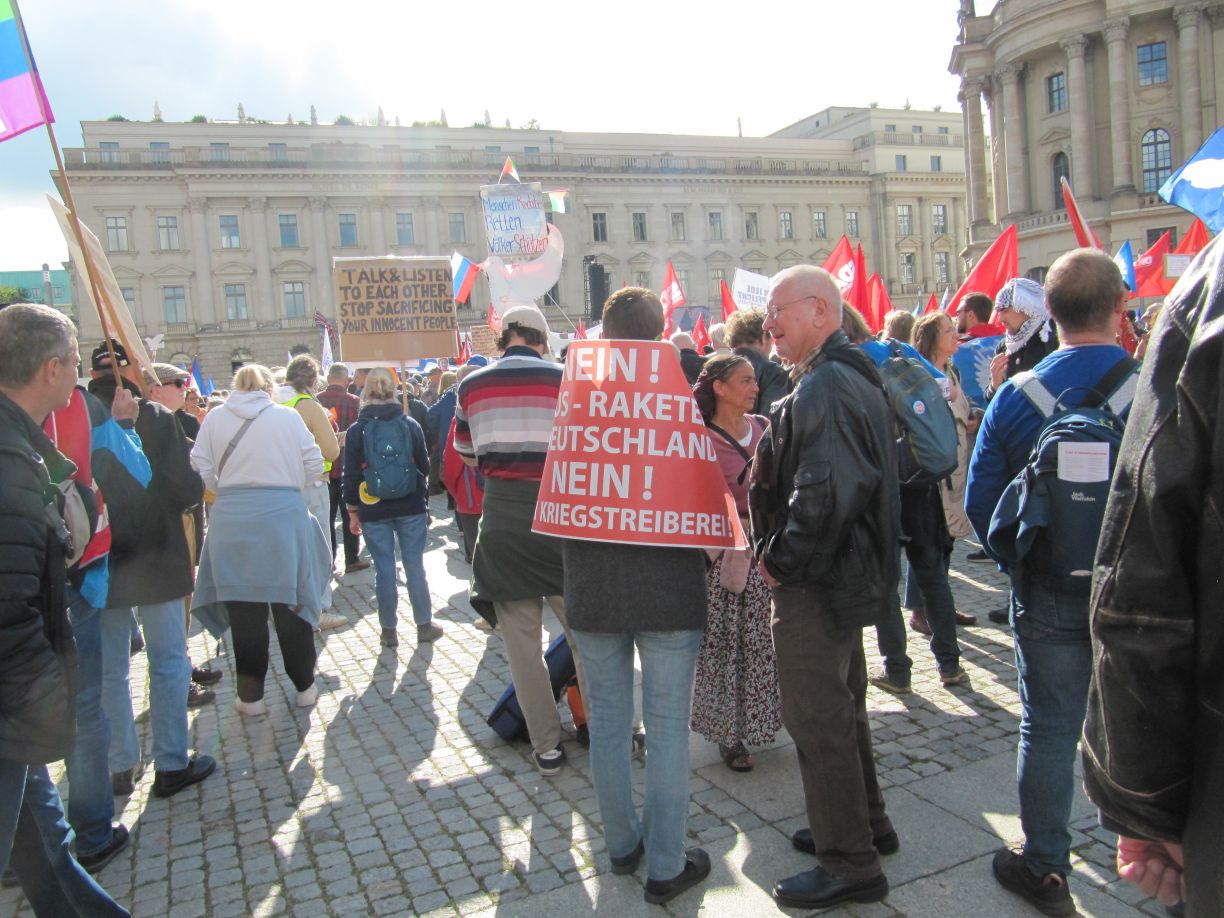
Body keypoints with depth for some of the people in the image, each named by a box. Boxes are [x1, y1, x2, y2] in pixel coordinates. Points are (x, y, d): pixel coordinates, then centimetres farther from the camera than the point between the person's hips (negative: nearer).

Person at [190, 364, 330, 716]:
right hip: (284, 516, -1)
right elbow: (314, 466, 1)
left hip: (232, 519, 1)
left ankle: (250, 696, 18)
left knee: (244, 608, 10)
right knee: (289, 602, 12)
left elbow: (201, 470, 0)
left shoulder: (214, 418, 3)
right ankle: (305, 686, 23)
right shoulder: (288, 416, 0)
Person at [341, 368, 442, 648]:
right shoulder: (410, 425, -3)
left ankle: (389, 630, 13)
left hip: (373, 510, 0)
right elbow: (424, 465, 6)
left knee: (384, 569, 6)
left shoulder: (356, 430, -4)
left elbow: (351, 475, -2)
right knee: (415, 566, 7)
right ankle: (424, 625, 15)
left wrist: (352, 511, 6)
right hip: (410, 507, 1)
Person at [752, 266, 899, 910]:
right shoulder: (856, 377, 13)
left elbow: (824, 492, -31)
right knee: (842, 708, 22)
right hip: (851, 571, 11)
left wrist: (780, 560, -19)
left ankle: (849, 866, 15)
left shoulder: (822, 388, -21)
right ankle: (865, 825, 38)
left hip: (815, 586, -11)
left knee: (816, 721, 1)